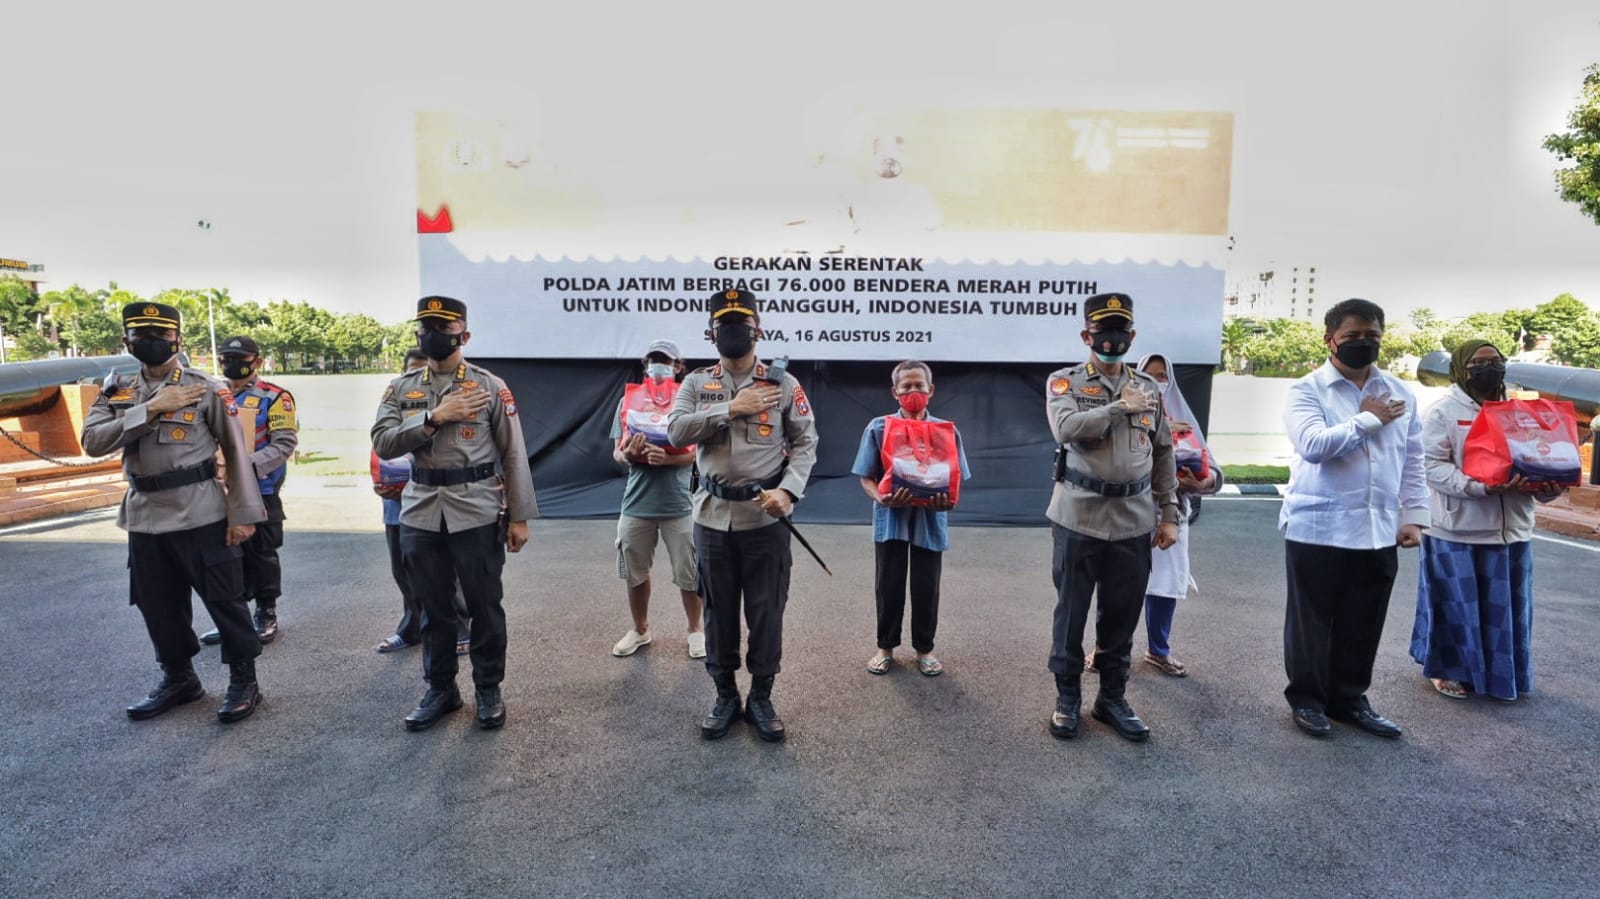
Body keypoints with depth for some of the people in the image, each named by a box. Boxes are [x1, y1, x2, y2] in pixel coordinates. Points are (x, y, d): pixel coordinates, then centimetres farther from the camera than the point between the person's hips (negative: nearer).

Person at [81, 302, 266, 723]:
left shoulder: (207, 390, -5)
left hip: (202, 517, -5)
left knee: (225, 600, 1)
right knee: (159, 606, 15)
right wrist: (151, 408, -17)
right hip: (145, 520, 5)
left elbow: (236, 452, -5)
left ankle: (243, 680, 15)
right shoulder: (116, 394, 9)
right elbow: (92, 442, -7)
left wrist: (242, 513, -10)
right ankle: (178, 678, 32)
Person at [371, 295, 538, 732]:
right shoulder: (401, 388, 8)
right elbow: (382, 444, -4)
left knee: (484, 605, 7)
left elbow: (514, 455, -2)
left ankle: (489, 689, 23)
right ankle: (440, 689, 29)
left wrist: (519, 517, -5)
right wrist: (435, 417, -16)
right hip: (420, 514, 3)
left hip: (477, 513, -3)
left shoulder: (491, 386, -1)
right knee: (434, 607, 13)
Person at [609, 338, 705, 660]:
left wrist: (667, 458, -24)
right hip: (637, 503, 3)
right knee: (635, 573, 14)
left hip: (679, 504, -3)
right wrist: (628, 455, -18)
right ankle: (640, 629, 34)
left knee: (689, 574, 6)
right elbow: (616, 451, 6)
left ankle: (696, 629, 26)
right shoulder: (629, 400, 6)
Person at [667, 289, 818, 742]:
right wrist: (732, 408, -17)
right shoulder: (696, 383, 5)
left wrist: (788, 490, -16)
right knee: (718, 611, 12)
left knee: (766, 612, 6)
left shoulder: (783, 384, 0)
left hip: (766, 518, -2)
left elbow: (805, 443, -1)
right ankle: (725, 696, 28)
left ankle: (761, 698, 24)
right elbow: (676, 432, -10)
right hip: (712, 517, 2)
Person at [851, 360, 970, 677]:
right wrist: (881, 498, -25)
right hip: (891, 518, -1)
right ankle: (885, 647, 28)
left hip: (930, 520, 1)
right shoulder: (879, 428, -5)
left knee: (926, 588, 10)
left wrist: (947, 500, -21)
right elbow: (866, 477, -4)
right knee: (888, 586, 10)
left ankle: (924, 649, 28)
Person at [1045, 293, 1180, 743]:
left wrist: (1169, 514, 9)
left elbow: (1163, 454, 12)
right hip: (1079, 518, -3)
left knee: (1122, 616, 12)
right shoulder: (1064, 382, -2)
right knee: (1071, 612, 8)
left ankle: (1113, 697, 29)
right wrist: (1121, 407, -16)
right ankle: (1067, 697, 24)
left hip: (1133, 522, 3)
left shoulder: (1149, 388, 9)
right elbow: (1066, 428, -22)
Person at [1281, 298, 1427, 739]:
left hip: (1378, 530, 5)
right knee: (1311, 621, 8)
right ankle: (1306, 698, 23)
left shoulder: (1399, 392, 10)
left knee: (1363, 624, 12)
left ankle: (1349, 699, 29)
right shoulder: (1307, 390, -6)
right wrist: (1369, 419, -12)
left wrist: (1414, 515, 7)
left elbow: (1412, 460, 13)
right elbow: (1313, 444, -23)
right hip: (1317, 528, -4)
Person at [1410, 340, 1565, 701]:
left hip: (1511, 529, 5)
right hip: (1458, 530, -5)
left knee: (1505, 606, 12)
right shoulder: (1443, 412, -5)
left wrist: (1549, 486, -7)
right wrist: (1481, 486, -26)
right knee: (1456, 604, 4)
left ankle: (1499, 673, 27)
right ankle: (1448, 669, 20)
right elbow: (1432, 466, -13)